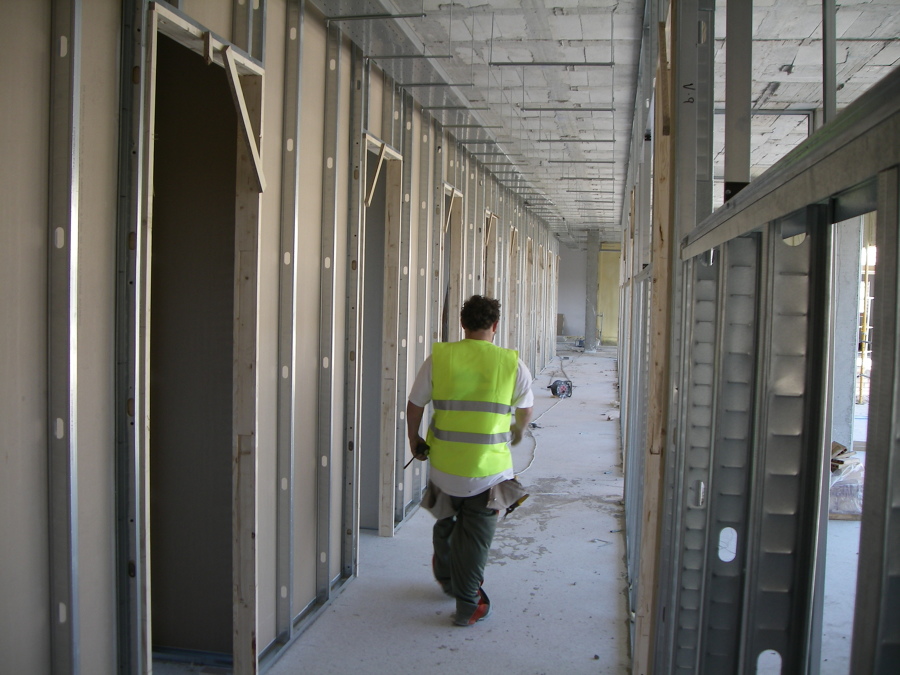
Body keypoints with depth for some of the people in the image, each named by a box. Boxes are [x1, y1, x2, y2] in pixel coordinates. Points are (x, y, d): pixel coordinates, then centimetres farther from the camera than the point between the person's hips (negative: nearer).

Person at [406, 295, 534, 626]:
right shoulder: (513, 364, -5)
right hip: (489, 468, -2)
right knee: (476, 534, 10)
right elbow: (525, 410, 12)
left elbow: (414, 406, 1)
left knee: (445, 524, 25)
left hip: (444, 464, 2)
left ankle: (446, 578, 48)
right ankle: (467, 604, 16)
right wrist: (517, 432, 34)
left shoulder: (438, 358, -6)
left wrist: (414, 441, 19)